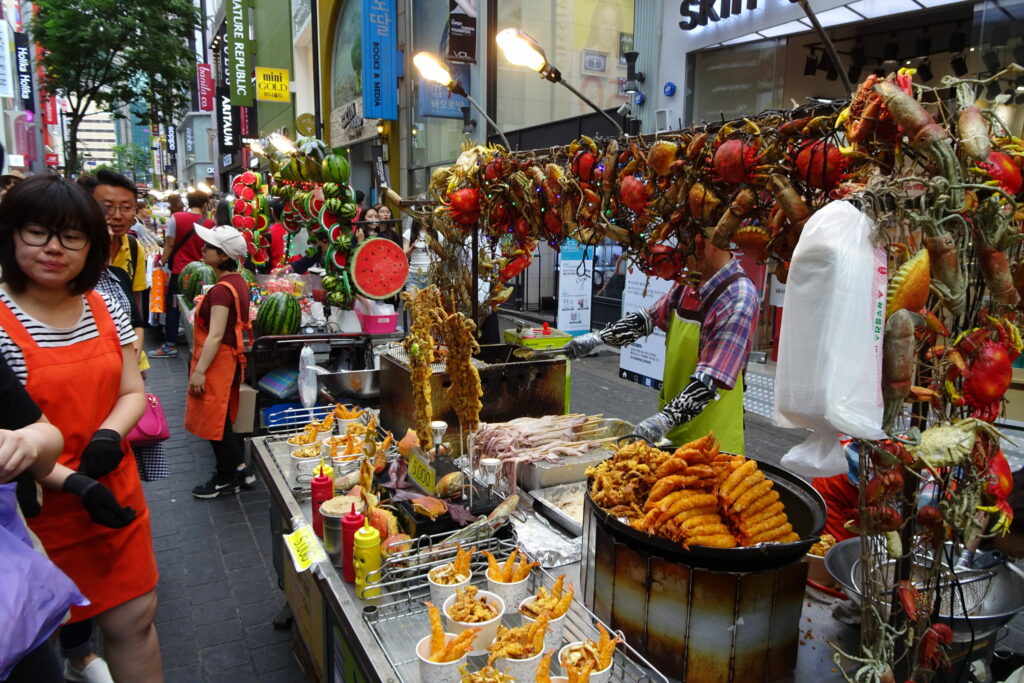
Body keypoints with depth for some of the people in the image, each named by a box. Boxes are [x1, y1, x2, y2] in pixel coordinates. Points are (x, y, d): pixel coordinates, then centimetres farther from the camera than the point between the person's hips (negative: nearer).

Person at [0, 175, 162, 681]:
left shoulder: (105, 309, 3)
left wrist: (110, 435, -13)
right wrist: (73, 483, -22)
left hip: (119, 499, 5)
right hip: (41, 514, -4)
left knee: (136, 620, 14)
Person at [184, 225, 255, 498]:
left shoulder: (221, 290, -22)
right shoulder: (239, 282, 6)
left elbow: (215, 336, -24)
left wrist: (199, 371, -21)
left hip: (218, 360, -9)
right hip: (232, 356, 10)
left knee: (216, 422, 5)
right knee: (224, 418, 20)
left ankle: (226, 480, 18)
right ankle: (239, 469, 29)